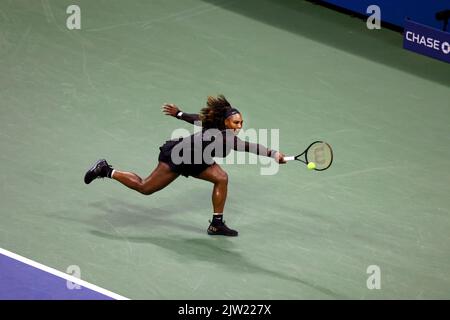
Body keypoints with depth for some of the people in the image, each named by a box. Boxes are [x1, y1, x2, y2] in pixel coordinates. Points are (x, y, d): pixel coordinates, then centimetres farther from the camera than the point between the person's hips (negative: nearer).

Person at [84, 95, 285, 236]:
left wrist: (178, 113, 26)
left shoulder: (218, 128, -7)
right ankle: (106, 171, 21)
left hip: (194, 159, 9)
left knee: (221, 179, -5)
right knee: (144, 187, 5)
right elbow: (245, 147, -52)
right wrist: (272, 155, -61)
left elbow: (199, 119, 10)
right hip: (176, 157, -9)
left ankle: (216, 224, 1)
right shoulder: (223, 136, -35)